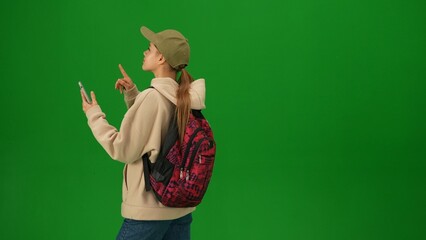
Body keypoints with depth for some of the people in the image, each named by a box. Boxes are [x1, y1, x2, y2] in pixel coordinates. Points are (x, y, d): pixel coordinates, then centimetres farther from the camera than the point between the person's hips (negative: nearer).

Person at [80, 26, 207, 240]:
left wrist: (94, 115, -3)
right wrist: (132, 94, 12)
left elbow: (123, 150, -14)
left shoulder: (152, 97, -19)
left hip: (149, 210, -7)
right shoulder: (184, 98, 3)